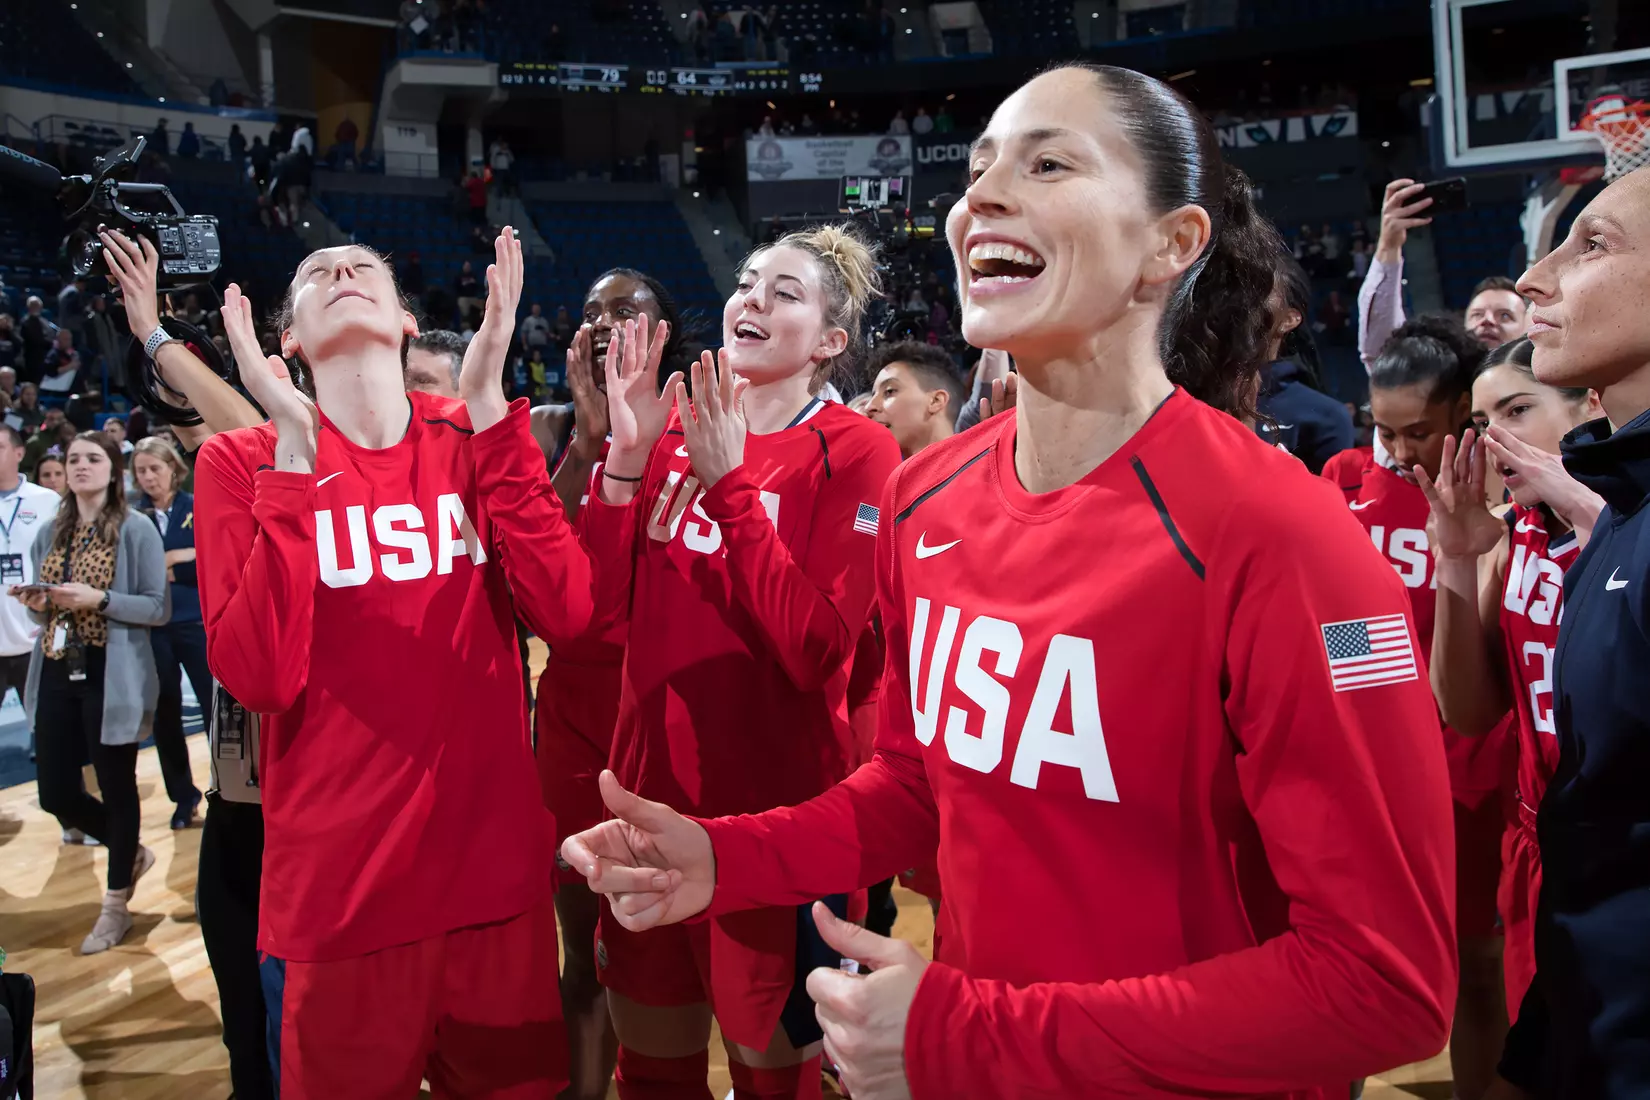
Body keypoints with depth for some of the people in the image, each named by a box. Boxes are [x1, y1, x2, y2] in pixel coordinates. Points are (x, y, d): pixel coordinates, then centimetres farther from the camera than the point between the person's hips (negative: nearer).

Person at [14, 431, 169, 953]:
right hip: (57, 673, 6)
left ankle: (117, 904, 23)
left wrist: (99, 600, -21)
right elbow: (51, 610, 17)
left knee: (117, 788, 6)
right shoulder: (49, 533, 11)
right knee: (55, 794, 7)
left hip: (111, 676, -6)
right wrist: (37, 604, -5)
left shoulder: (137, 529, -6)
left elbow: (159, 608, -9)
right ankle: (130, 852, 35)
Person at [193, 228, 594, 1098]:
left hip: (496, 870, 2)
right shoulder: (243, 463, -2)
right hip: (334, 892, -2)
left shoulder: (475, 438, 3)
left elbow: (566, 613, -13)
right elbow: (258, 677, -16)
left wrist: (488, 408, -16)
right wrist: (297, 452, -19)